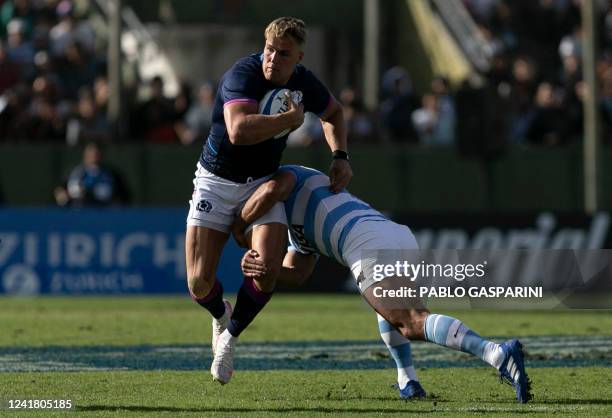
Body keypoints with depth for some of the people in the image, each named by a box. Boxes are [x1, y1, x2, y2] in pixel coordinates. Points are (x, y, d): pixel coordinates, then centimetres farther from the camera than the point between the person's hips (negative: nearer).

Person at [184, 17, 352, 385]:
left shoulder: (304, 82, -7)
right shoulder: (242, 75, -27)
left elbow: (333, 112, 18)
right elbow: (239, 131, -45)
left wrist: (340, 155, 2)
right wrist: (292, 118, -34)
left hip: (263, 181, 4)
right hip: (217, 179, -3)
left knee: (267, 268, -22)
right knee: (200, 284, -10)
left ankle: (231, 336, 6)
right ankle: (221, 314, 29)